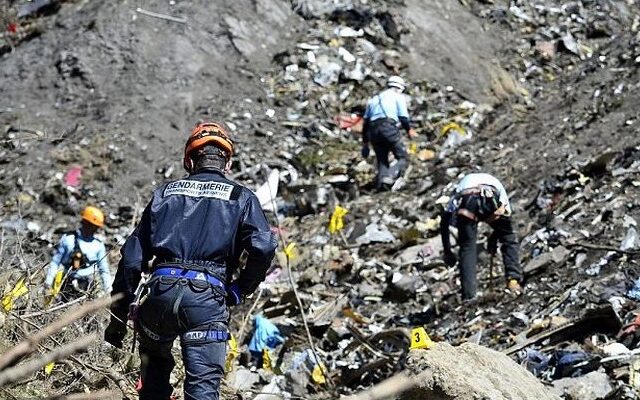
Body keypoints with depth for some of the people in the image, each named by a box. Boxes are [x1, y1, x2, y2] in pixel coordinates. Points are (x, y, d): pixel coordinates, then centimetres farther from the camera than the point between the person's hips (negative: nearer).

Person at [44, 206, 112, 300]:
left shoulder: (98, 245, 5)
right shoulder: (68, 239, 1)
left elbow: (104, 270, 12)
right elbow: (55, 262, 5)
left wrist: (108, 292, 7)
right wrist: (48, 284, 2)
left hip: (85, 287, 1)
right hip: (67, 284, -1)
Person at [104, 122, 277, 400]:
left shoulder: (166, 192, 18)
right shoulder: (241, 197, 11)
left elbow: (132, 257, 14)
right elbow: (264, 247, -7)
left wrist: (118, 316, 18)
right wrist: (239, 291, 8)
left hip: (161, 292, 2)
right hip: (207, 299, -2)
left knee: (155, 362, 29)